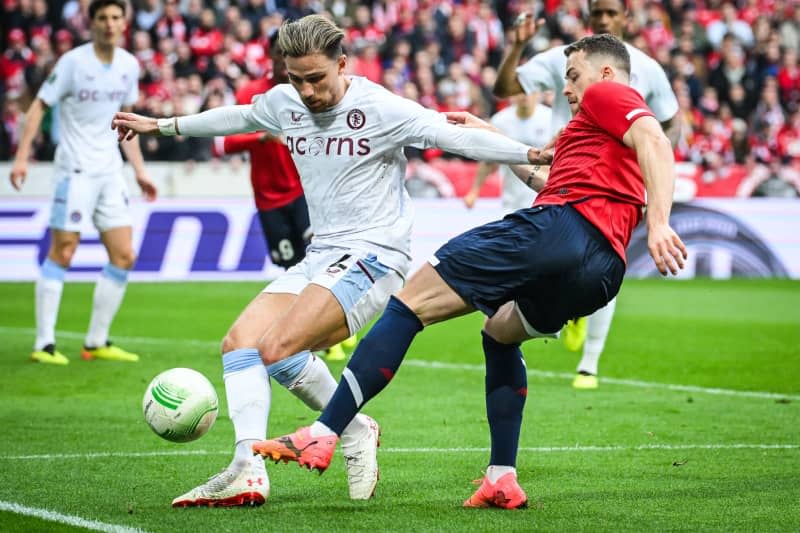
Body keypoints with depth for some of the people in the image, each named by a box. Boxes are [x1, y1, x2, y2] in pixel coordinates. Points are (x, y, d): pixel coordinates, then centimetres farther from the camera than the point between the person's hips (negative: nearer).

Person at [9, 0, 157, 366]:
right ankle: (44, 344, -2)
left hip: (110, 171, 6)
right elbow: (39, 106, -7)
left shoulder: (129, 65, 8)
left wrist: (139, 170, 17)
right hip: (75, 170, -6)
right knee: (61, 253, -8)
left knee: (124, 257, 3)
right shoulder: (73, 62, -10)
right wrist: (22, 156, -15)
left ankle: (96, 342, 12)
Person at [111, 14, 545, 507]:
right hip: (320, 256, 8)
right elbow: (239, 118, 27)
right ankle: (248, 472, -8)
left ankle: (355, 432, -5)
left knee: (277, 347, -24)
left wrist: (531, 154, -24)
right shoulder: (284, 102, 7)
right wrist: (162, 125, 38)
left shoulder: (381, 109, -13)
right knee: (239, 342, -7)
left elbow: (455, 136, -14)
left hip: (373, 256, -8)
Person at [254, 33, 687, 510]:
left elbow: (654, 142, -11)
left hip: (564, 223, -9)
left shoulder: (607, 95, 10)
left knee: (413, 299, -7)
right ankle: (502, 479, 18)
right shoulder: (621, 123, 36)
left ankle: (323, 435, -16)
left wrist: (659, 222, -25)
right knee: (500, 332, 33)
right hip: (604, 270, 9)